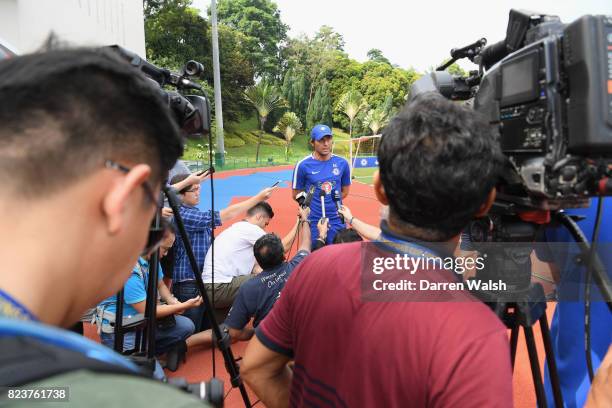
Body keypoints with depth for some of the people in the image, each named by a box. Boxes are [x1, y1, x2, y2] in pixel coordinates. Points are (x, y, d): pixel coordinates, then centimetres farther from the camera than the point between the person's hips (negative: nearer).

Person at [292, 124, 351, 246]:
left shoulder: (342, 163, 2)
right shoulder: (303, 165, -7)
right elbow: (297, 195, 1)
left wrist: (334, 198, 1)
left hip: (337, 221, 3)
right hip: (313, 222, -3)